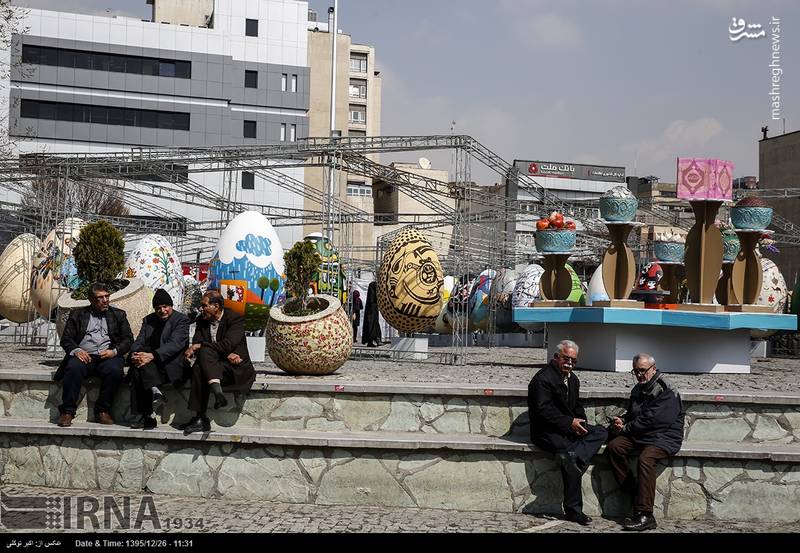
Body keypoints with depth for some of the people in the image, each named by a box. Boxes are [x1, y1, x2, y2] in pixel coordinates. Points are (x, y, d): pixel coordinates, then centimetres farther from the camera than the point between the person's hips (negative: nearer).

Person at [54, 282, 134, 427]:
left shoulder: (118, 315, 20)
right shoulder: (77, 314, 19)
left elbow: (128, 339, 11)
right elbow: (66, 338, 11)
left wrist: (114, 351, -9)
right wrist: (76, 350, -12)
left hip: (108, 356, 0)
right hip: (84, 355, 0)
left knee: (114, 370, -33)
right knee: (74, 368, -34)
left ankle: (102, 411, -19)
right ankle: (67, 412, -24)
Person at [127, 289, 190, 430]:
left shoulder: (181, 319, 0)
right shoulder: (148, 320, 20)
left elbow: (175, 344, -15)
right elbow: (139, 342, 10)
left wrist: (152, 356, -28)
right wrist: (135, 354, -16)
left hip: (171, 364, -5)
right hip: (150, 362, 5)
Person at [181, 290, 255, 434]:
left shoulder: (235, 319, -7)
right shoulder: (202, 322, 11)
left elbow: (227, 345, -20)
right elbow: (195, 346, -1)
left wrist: (199, 346, -19)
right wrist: (226, 354, -14)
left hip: (236, 368, -5)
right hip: (215, 364, 5)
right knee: (198, 368, -29)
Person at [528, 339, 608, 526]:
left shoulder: (573, 379, 17)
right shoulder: (543, 379, -11)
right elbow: (544, 410, -20)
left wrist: (581, 423, 1)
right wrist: (570, 423, -19)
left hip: (569, 428, 8)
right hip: (546, 432, -8)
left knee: (601, 432, -15)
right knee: (566, 447, -33)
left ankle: (572, 456, -41)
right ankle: (573, 510, -32)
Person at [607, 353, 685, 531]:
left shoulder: (666, 392, -11)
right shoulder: (638, 390, 17)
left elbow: (650, 420, -19)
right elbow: (632, 414, 28)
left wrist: (625, 429, -11)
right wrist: (622, 420, 4)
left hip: (664, 437, -8)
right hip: (640, 436, 8)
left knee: (645, 459, -34)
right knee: (614, 447, -16)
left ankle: (644, 516, -32)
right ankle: (633, 492, -14)